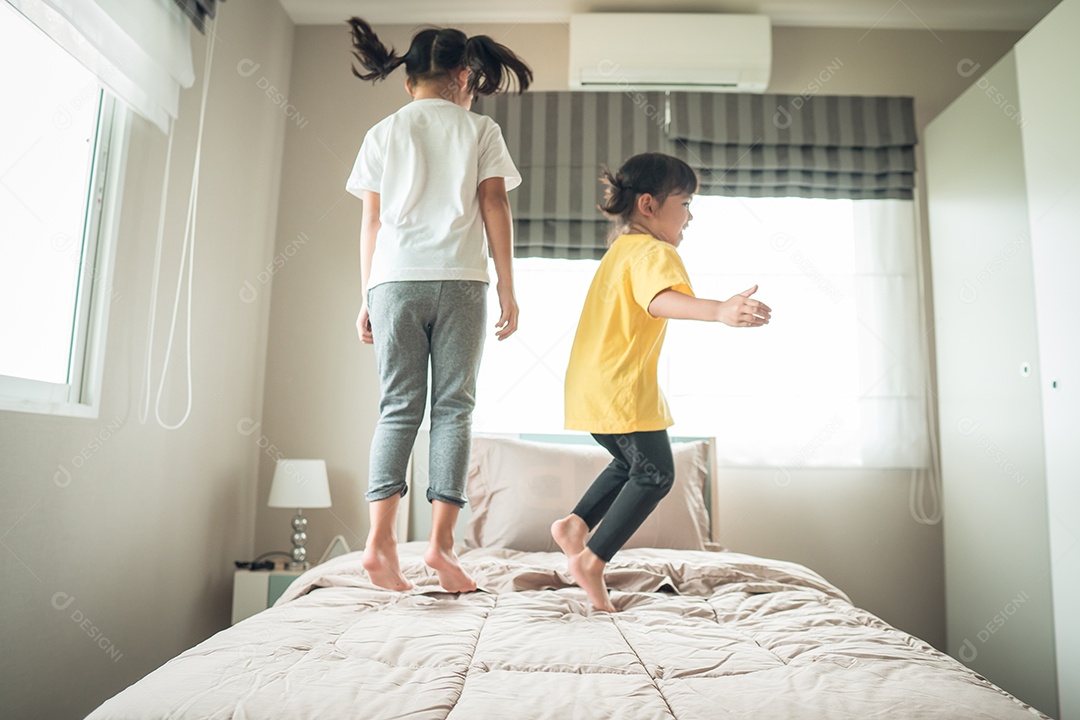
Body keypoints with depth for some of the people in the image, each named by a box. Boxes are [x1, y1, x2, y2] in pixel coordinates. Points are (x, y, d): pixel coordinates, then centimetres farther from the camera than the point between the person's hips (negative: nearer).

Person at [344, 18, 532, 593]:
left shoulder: (383, 133, 14)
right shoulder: (481, 130, 10)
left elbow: (372, 221, 11)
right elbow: (495, 209, 3)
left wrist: (366, 298, 13)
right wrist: (507, 289, 4)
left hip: (394, 280, 2)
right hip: (461, 279, -1)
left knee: (399, 407, 3)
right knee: (454, 406, 1)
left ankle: (381, 539, -7)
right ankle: (441, 540, -3)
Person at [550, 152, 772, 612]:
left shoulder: (618, 249, 18)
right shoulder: (654, 251, -13)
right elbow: (661, 300, -35)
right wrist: (719, 311, -50)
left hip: (591, 386, 10)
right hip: (622, 389, -10)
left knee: (631, 463, 25)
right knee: (655, 474, 1)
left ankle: (575, 522, 18)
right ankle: (591, 560, 2)